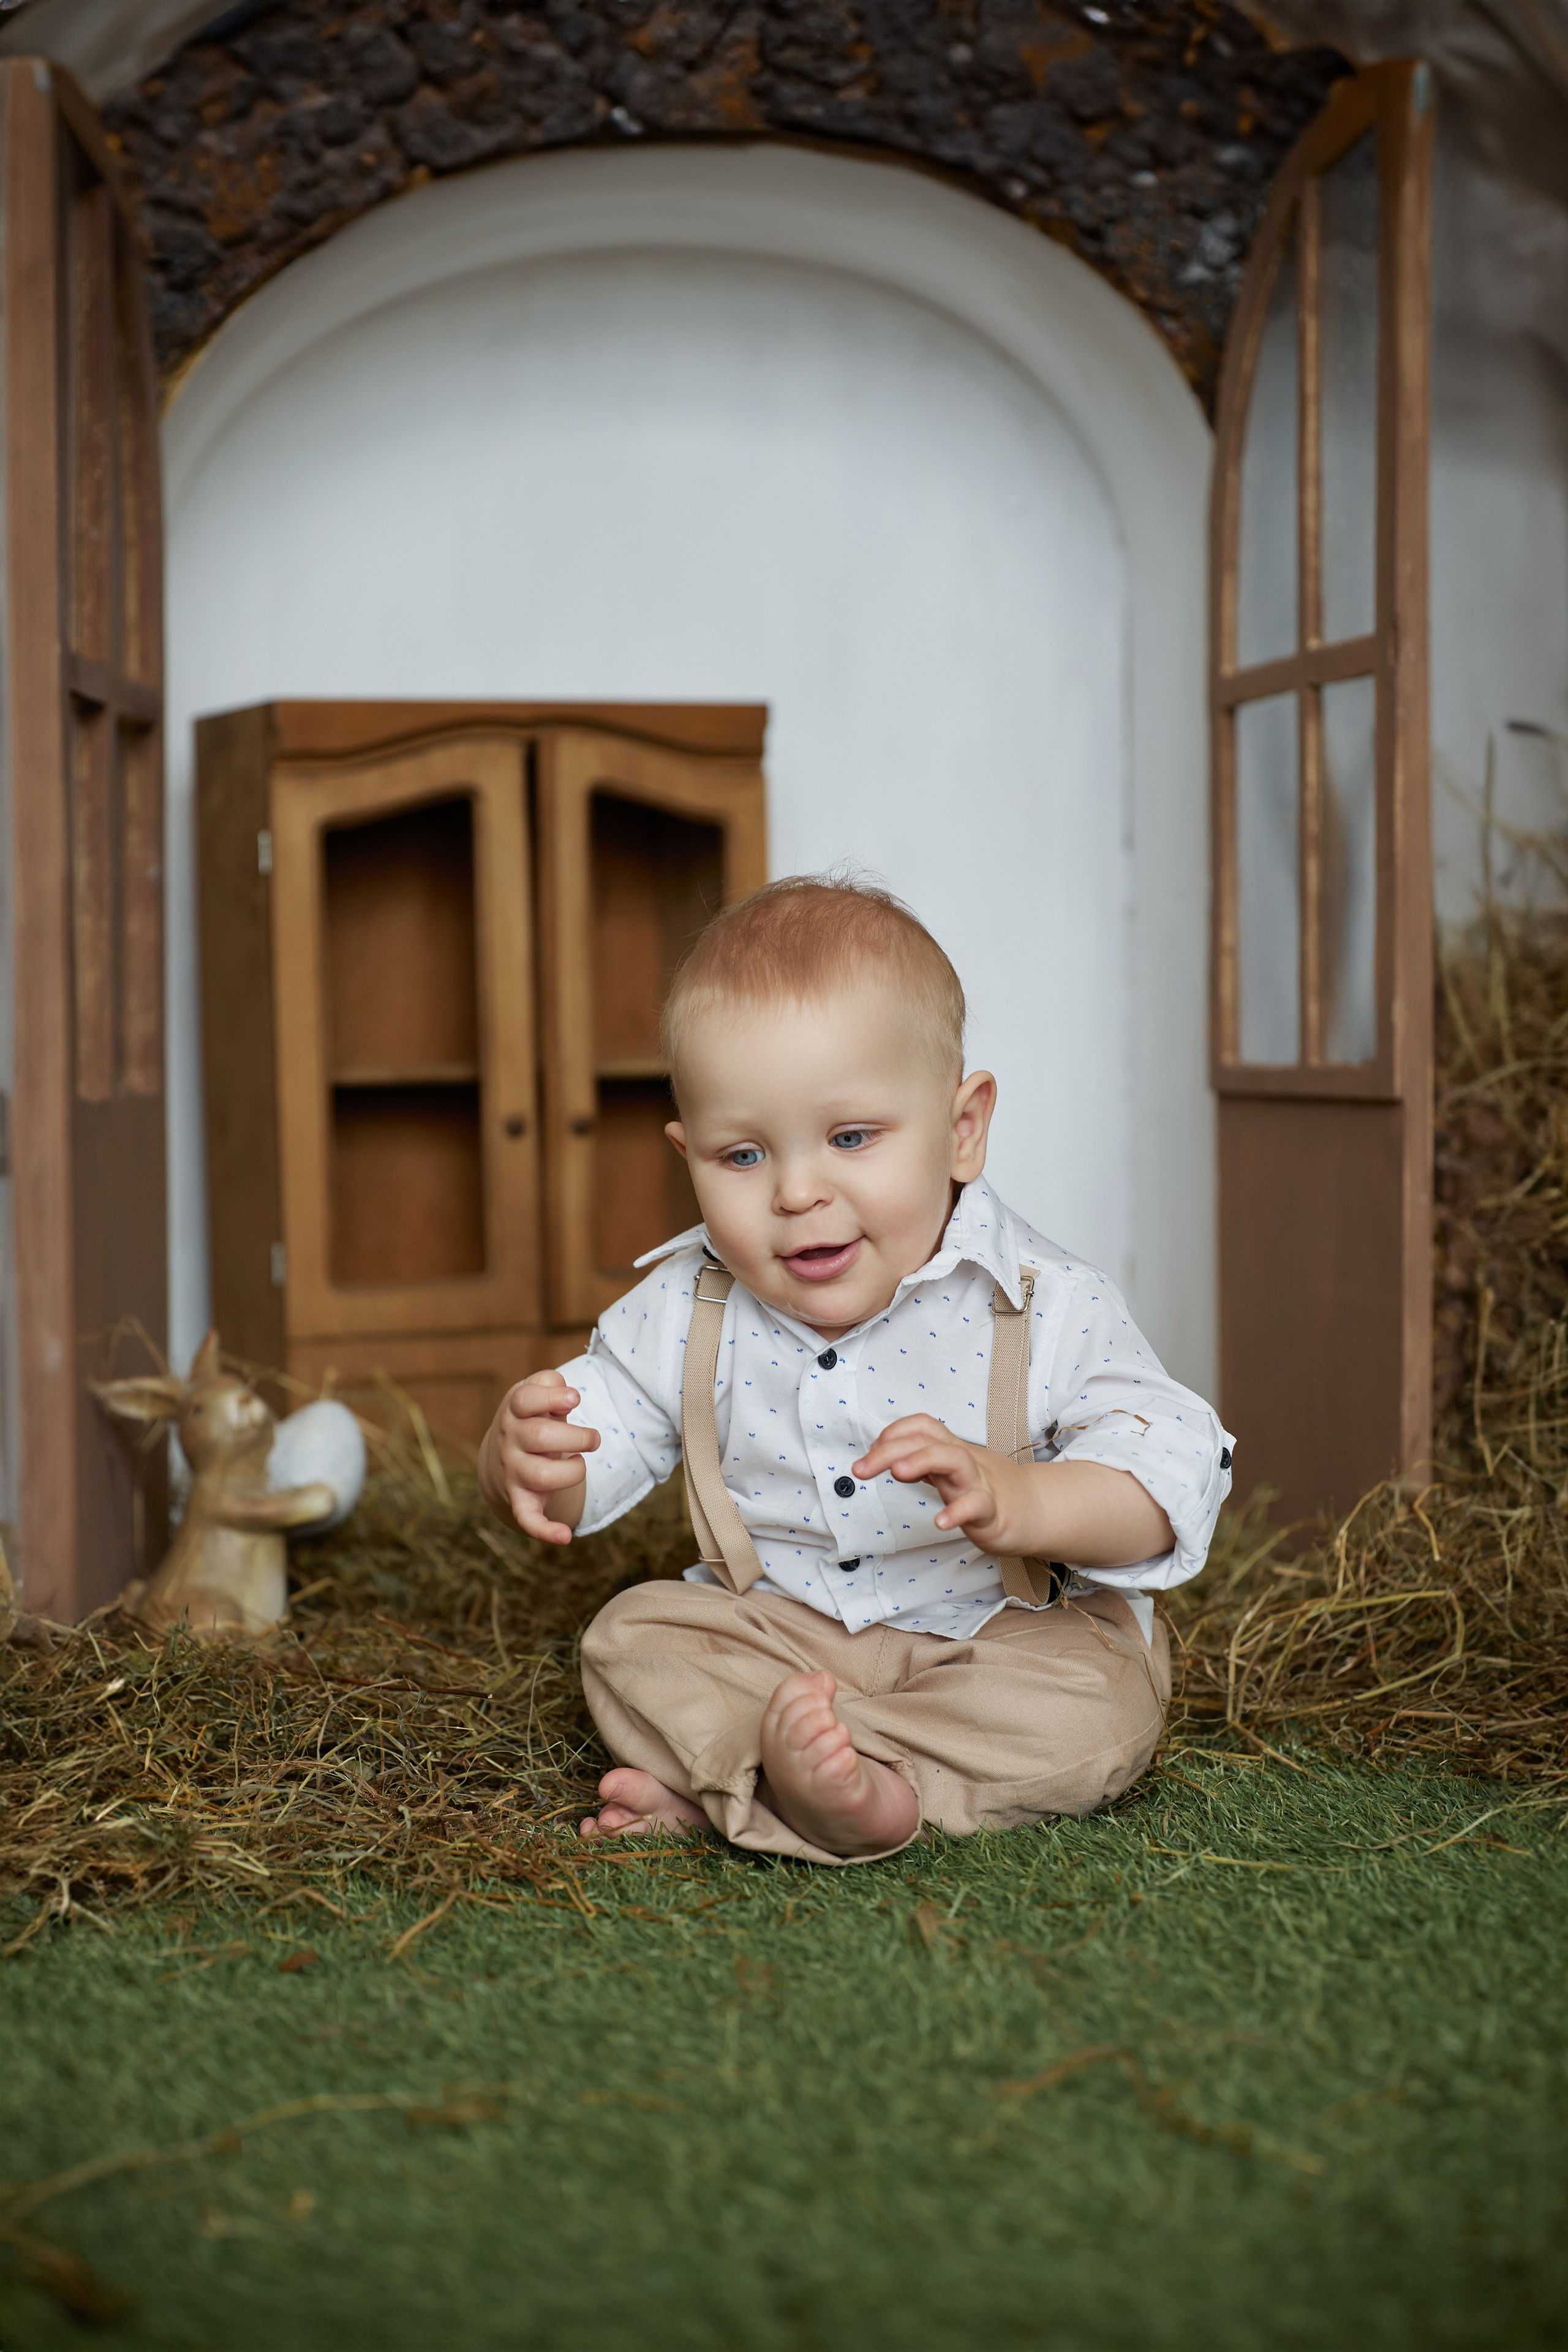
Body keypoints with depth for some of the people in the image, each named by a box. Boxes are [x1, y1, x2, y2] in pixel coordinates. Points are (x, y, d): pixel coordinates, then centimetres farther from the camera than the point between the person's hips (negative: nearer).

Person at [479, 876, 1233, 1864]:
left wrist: (1018, 1501, -41)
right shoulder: (688, 1310, -6)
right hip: (777, 1626, 3)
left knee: (1094, 1710, -29)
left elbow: (1175, 1469, -22)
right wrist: (530, 1455, -26)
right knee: (633, 1641, -16)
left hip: (1013, 1630, -2)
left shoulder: (1041, 1303, -17)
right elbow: (603, 1425, 1)